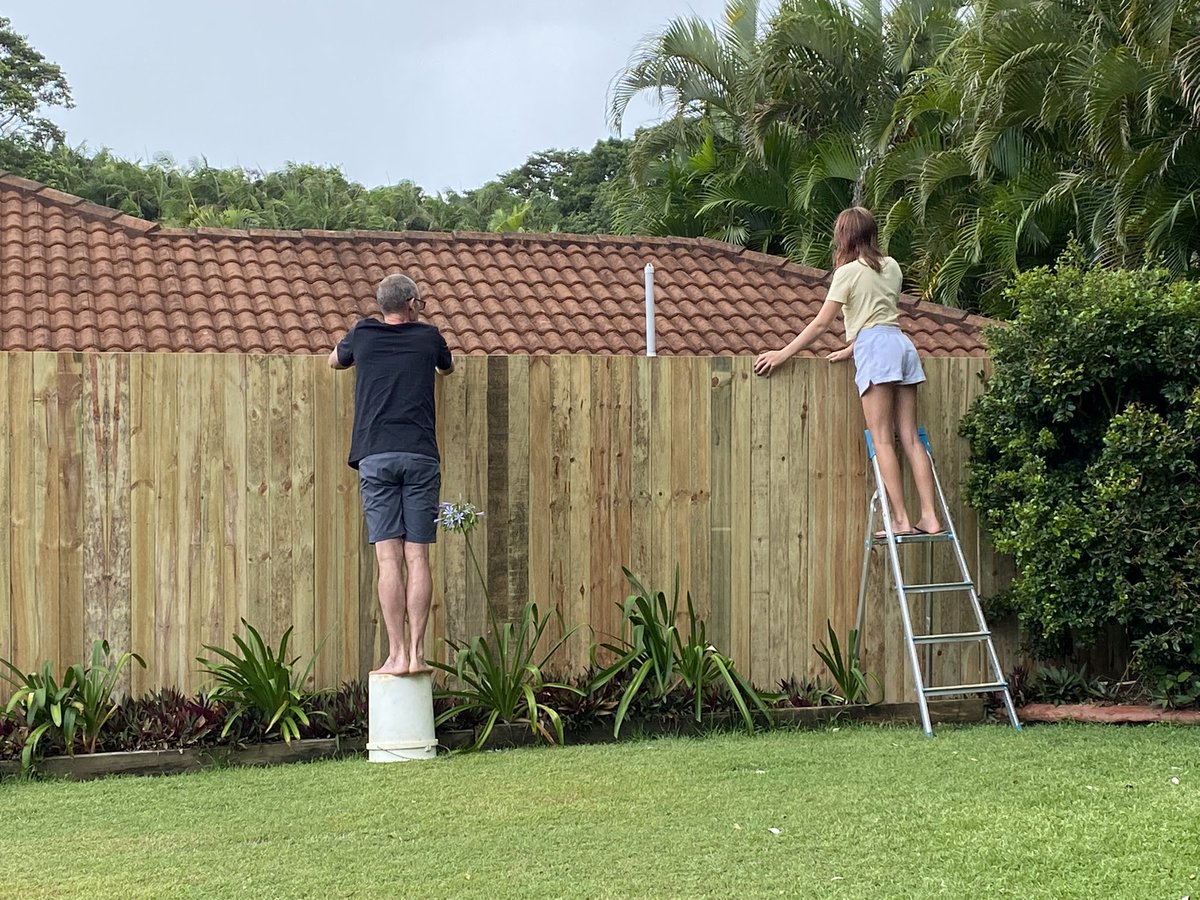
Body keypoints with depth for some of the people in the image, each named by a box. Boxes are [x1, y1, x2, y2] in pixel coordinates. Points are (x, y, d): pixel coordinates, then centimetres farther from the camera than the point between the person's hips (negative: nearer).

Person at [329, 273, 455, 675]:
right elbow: (447, 367, 34)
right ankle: (416, 652, -4)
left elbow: (335, 360, 31)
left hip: (376, 455, 0)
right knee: (417, 557, 0)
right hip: (421, 456, 0)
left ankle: (397, 655, -9)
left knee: (389, 559, -5)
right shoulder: (428, 337, 10)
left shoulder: (362, 335, 9)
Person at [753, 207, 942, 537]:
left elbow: (820, 324, -2)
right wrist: (852, 349, 31)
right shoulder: (891, 267, 19)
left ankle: (901, 520, -13)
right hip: (902, 343, 7)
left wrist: (782, 354, 3)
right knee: (910, 437, 4)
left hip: (875, 348, -7)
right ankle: (929, 516, -4)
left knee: (882, 439, -6)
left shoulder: (849, 272, 0)